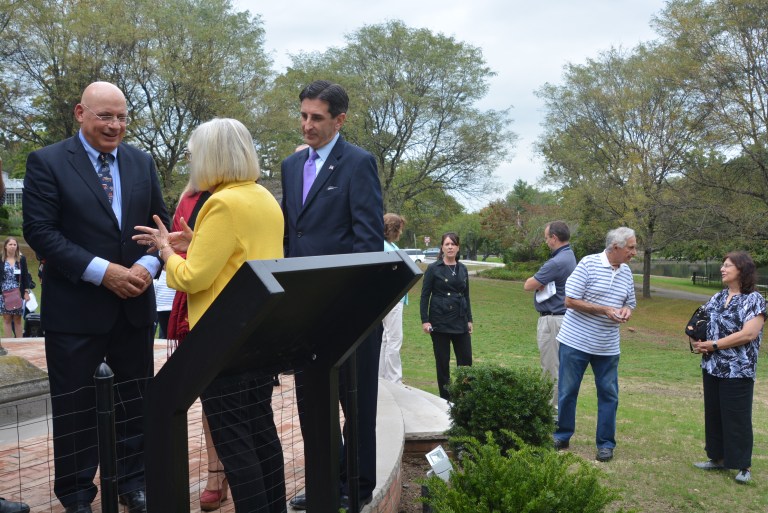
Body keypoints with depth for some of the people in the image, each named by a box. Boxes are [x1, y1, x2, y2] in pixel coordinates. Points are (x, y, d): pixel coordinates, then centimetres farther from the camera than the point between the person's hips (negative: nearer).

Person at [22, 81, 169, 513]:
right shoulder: (47, 162, -5)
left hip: (135, 303, 4)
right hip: (75, 308, -4)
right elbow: (40, 232, -12)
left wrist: (147, 266, -12)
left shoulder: (143, 162, 8)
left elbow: (161, 223, 8)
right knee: (75, 406, 9)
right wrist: (103, 272, -19)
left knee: (137, 400, 13)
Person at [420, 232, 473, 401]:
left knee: (466, 359, 3)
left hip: (460, 321, 4)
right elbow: (425, 295, -4)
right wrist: (425, 320, -11)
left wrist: (469, 319, 13)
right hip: (440, 321, -4)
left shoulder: (462, 269, 9)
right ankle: (446, 397, 15)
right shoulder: (433, 268, -4)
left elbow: (466, 296, 15)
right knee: (442, 361, 4)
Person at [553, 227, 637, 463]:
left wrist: (626, 311, -5)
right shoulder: (589, 264, -11)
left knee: (609, 395, 6)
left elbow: (630, 303, 19)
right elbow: (570, 301, -13)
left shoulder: (626, 272, 7)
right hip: (576, 341, -4)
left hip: (608, 346, 5)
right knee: (567, 391, 6)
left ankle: (606, 443, 19)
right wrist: (605, 310, -19)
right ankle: (562, 436, 23)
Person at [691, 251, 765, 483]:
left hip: (738, 371, -7)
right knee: (713, 414, 13)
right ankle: (719, 458, 25)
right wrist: (696, 340, -8)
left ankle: (744, 465, 12)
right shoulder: (717, 298, 10)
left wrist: (714, 345, -18)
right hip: (711, 368, 7)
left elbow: (749, 333, -20)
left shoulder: (754, 299, -10)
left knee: (737, 418, 1)